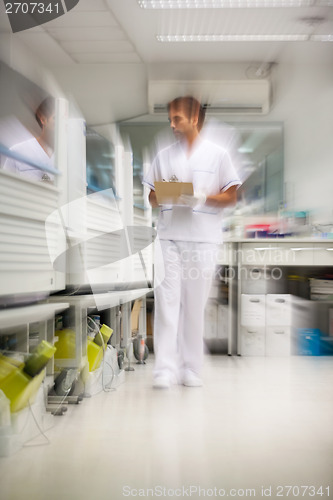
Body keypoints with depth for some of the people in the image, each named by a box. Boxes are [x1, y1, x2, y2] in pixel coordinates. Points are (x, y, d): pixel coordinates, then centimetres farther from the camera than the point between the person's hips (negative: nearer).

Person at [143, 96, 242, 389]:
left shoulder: (218, 154, 8)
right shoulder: (164, 155, 17)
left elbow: (231, 197, 5)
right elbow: (152, 198, 17)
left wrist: (202, 197, -11)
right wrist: (161, 196, -6)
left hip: (203, 238, -2)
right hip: (169, 236, 2)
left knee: (195, 304, 2)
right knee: (166, 301, -6)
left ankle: (191, 369, 16)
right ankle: (165, 369, 1)